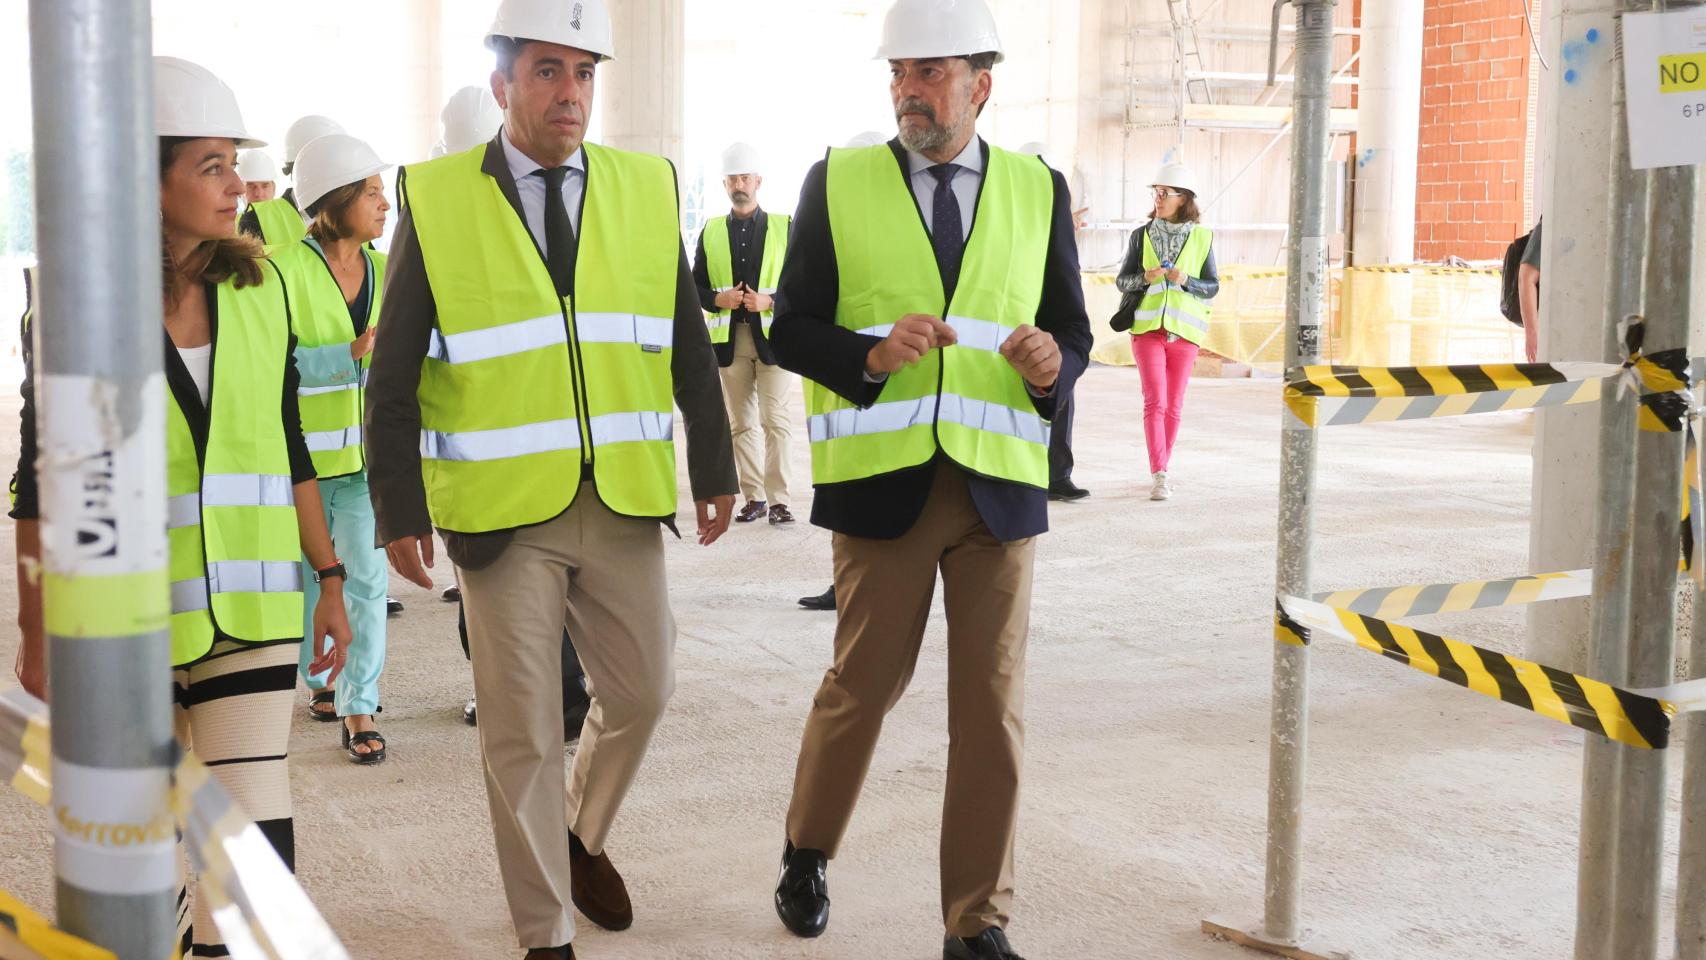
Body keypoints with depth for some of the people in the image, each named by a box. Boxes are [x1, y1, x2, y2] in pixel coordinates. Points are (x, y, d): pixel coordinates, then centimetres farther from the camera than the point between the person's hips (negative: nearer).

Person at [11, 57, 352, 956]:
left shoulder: (257, 288, 3)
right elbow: (40, 478, -3)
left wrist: (329, 578, 9)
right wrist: (36, 631, -3)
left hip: (249, 607, 2)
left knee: (255, 829, -6)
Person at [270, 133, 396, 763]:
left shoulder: (386, 271, 6)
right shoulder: (284, 270, -10)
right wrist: (351, 354, -24)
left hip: (367, 451, 3)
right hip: (301, 450, -3)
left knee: (367, 579, -4)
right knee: (308, 578, 13)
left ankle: (359, 707, 3)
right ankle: (320, 678, 34)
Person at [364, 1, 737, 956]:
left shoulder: (648, 189, 5)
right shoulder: (436, 200, -3)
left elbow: (689, 346, 9)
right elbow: (395, 375, -2)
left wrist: (716, 469, 8)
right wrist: (400, 510, -7)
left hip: (624, 502, 3)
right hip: (503, 511, -3)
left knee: (643, 690, 10)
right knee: (522, 727, 5)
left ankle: (584, 836, 40)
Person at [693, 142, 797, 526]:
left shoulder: (784, 227, 3)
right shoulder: (710, 231, 10)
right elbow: (696, 287, 12)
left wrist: (769, 301, -15)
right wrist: (718, 299, -9)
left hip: (772, 335, -3)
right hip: (730, 338, 3)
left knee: (776, 421, -7)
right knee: (741, 423, 6)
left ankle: (778, 499, -4)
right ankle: (753, 497, 13)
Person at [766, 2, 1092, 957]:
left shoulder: (1039, 190, 7)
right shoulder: (838, 184, 3)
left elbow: (1074, 333, 10)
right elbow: (793, 331, 1)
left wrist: (1052, 363, -13)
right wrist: (872, 357, -18)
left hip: (1001, 484, 2)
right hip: (883, 482, -1)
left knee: (993, 707, 4)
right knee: (863, 686, 9)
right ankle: (808, 853, 35)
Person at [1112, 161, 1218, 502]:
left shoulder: (1201, 238, 3)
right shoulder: (1141, 235, 4)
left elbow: (1212, 287, 3)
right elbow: (1122, 280, 5)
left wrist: (1185, 280, -15)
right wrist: (1145, 277, -15)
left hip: (1183, 330, 1)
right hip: (1147, 327, -1)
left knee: (1174, 405, 8)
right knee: (1154, 401, -12)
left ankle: (1161, 470, 22)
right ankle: (1159, 476, -17)